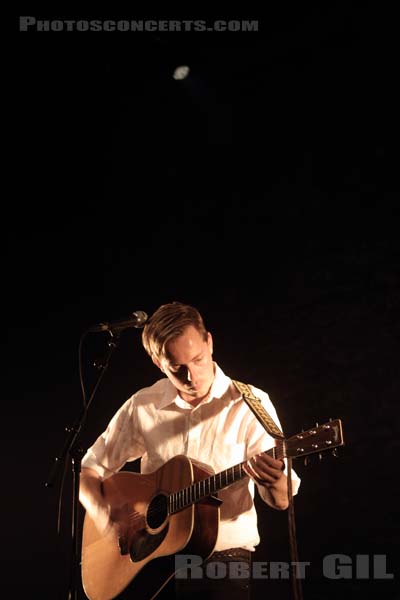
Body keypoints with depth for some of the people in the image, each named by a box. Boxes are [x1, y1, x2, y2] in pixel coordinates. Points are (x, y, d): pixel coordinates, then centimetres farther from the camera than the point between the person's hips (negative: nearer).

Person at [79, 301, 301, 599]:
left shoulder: (251, 404, -6)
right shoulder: (142, 406, 1)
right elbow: (90, 470, 9)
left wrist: (274, 482, -29)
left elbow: (283, 501, -7)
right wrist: (103, 515, -9)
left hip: (224, 556, -1)